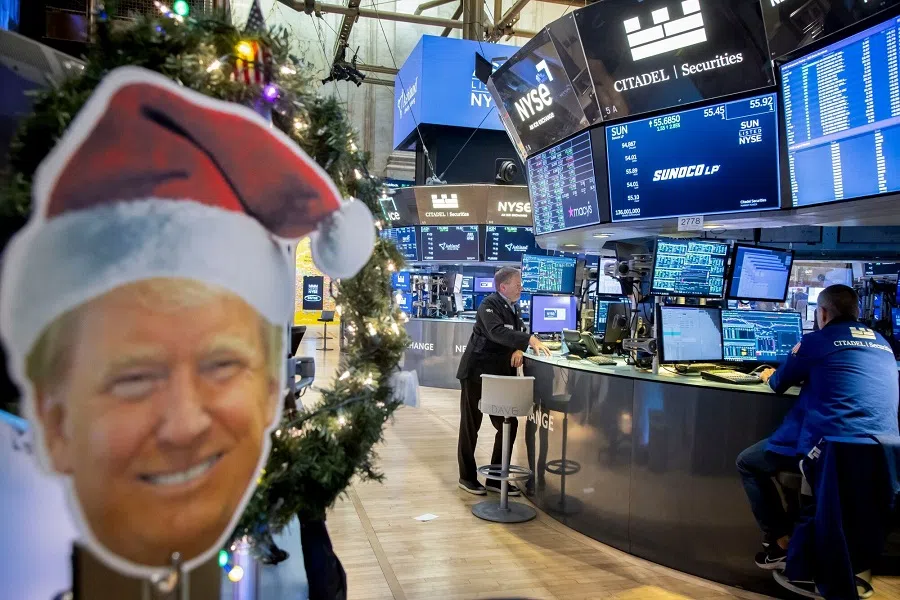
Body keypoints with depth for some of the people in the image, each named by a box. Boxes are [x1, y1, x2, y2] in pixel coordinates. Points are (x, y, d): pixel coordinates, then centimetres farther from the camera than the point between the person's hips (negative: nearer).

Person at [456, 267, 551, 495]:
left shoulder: (513, 308, 11)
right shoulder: (489, 305, -15)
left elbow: (520, 334, 12)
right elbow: (496, 332, -32)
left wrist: (519, 349, -11)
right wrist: (531, 340, -39)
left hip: (501, 374, 8)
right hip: (477, 373, -8)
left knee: (509, 425, 6)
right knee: (471, 426, 7)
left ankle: (497, 478, 18)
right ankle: (467, 477, 21)